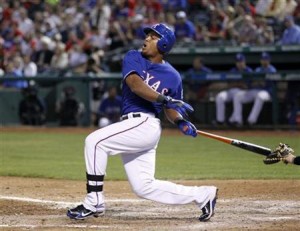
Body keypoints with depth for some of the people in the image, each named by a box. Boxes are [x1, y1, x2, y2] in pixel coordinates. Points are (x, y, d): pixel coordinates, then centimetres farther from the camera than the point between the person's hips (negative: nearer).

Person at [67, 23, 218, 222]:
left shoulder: (173, 77, 2)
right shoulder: (134, 58, 6)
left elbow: (170, 109, 16)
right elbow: (135, 84, -14)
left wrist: (180, 122, -5)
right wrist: (165, 99, -24)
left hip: (144, 124, -5)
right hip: (132, 126, 5)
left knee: (95, 141, -21)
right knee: (144, 187, 8)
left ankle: (94, 202, -18)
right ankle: (202, 195, 19)